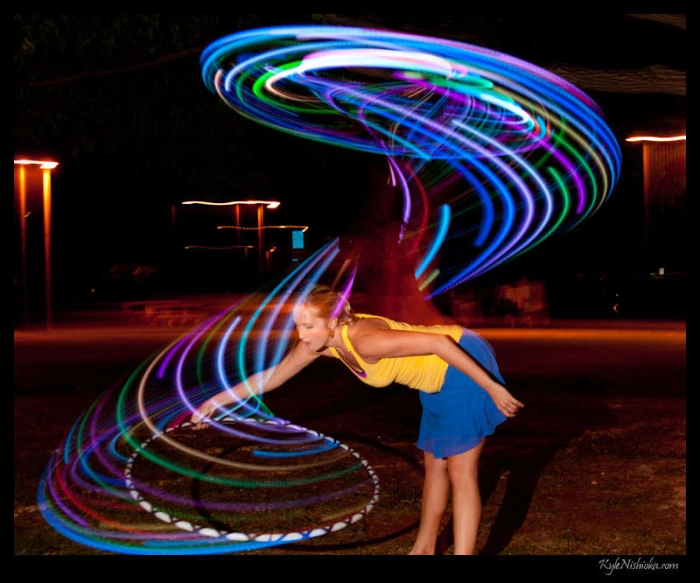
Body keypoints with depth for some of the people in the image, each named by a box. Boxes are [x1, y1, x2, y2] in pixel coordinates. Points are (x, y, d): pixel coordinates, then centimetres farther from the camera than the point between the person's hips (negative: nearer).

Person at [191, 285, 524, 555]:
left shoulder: (364, 341, -33)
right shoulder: (320, 341, -9)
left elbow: (439, 342, -33)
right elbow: (274, 374, 3)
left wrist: (492, 388, -29)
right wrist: (217, 401, 5)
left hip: (464, 364, -9)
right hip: (439, 376, 9)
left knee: (460, 472, -5)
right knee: (435, 465, 21)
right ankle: (424, 549, 36)